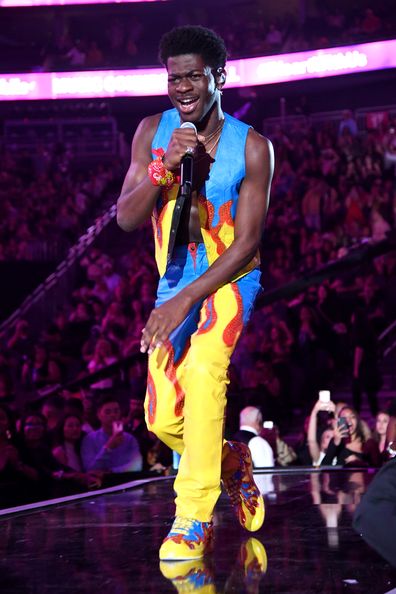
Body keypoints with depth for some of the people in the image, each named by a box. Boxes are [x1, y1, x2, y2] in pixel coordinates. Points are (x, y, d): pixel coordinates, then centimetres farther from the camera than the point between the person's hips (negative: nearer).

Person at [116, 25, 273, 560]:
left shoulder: (252, 147, -12)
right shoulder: (153, 132, -2)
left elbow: (246, 242, -14)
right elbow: (126, 219, -7)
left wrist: (186, 300, -22)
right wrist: (163, 168, -24)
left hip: (230, 280, -4)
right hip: (174, 286, 4)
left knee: (204, 370, -32)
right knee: (163, 419, 0)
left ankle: (192, 521, -27)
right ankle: (231, 462, 33)